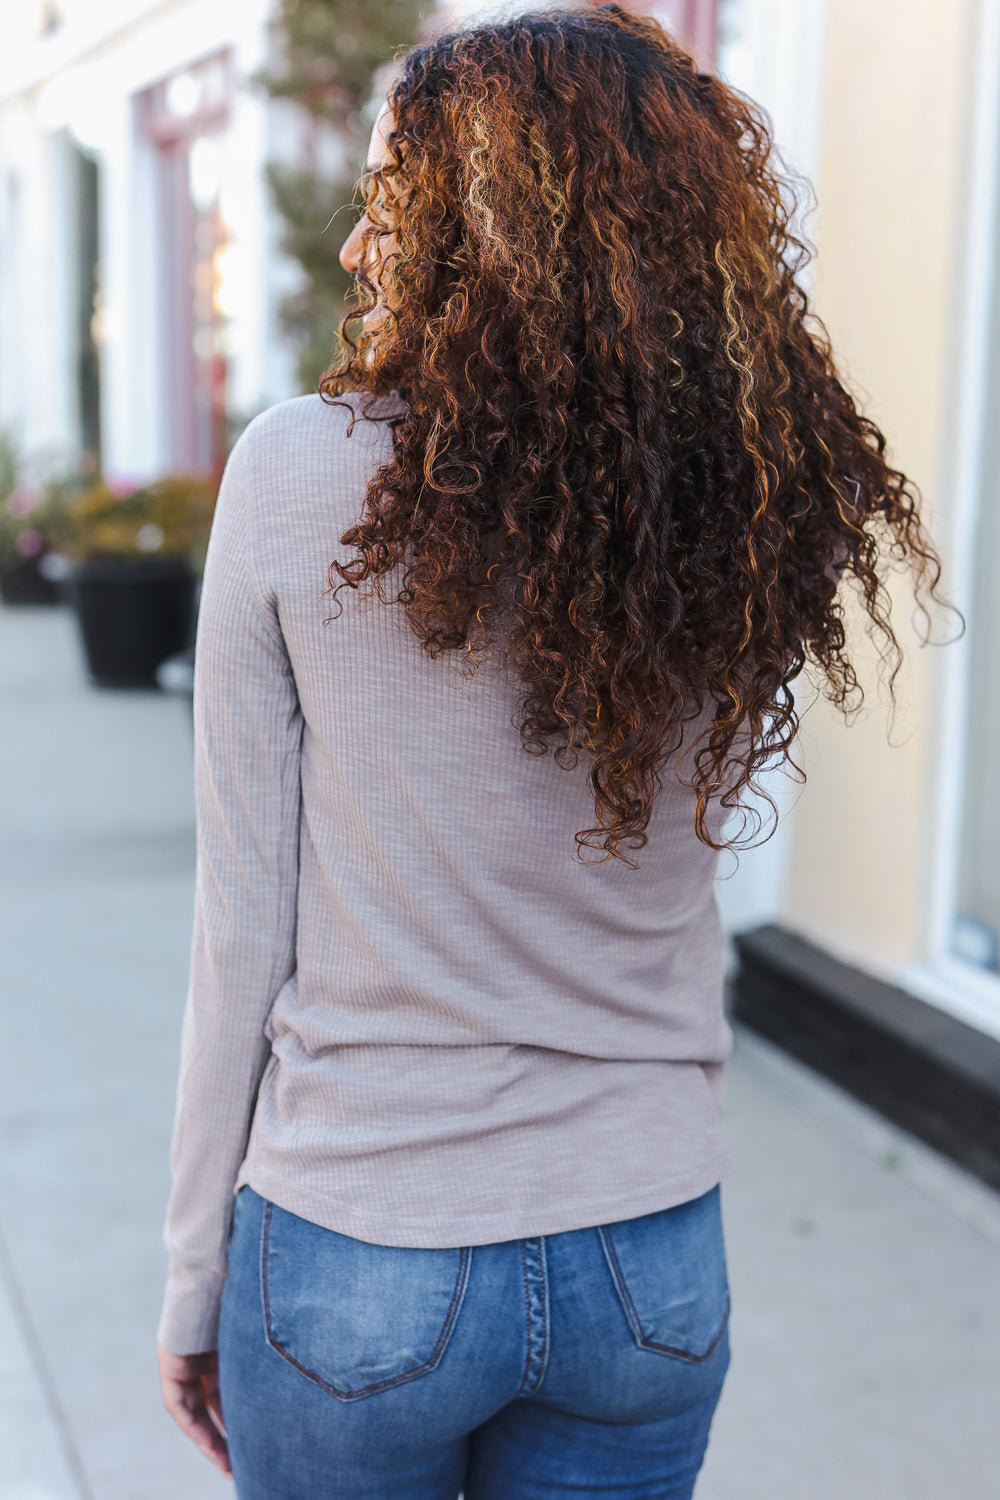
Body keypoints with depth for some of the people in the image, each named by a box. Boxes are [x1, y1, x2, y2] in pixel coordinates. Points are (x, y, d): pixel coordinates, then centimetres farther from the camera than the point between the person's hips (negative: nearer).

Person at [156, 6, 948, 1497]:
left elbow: (243, 928, -11)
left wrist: (196, 1277, 1)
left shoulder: (299, 474, -15)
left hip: (359, 1261, -3)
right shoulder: (759, 505, -7)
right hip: (656, 1263, 3)